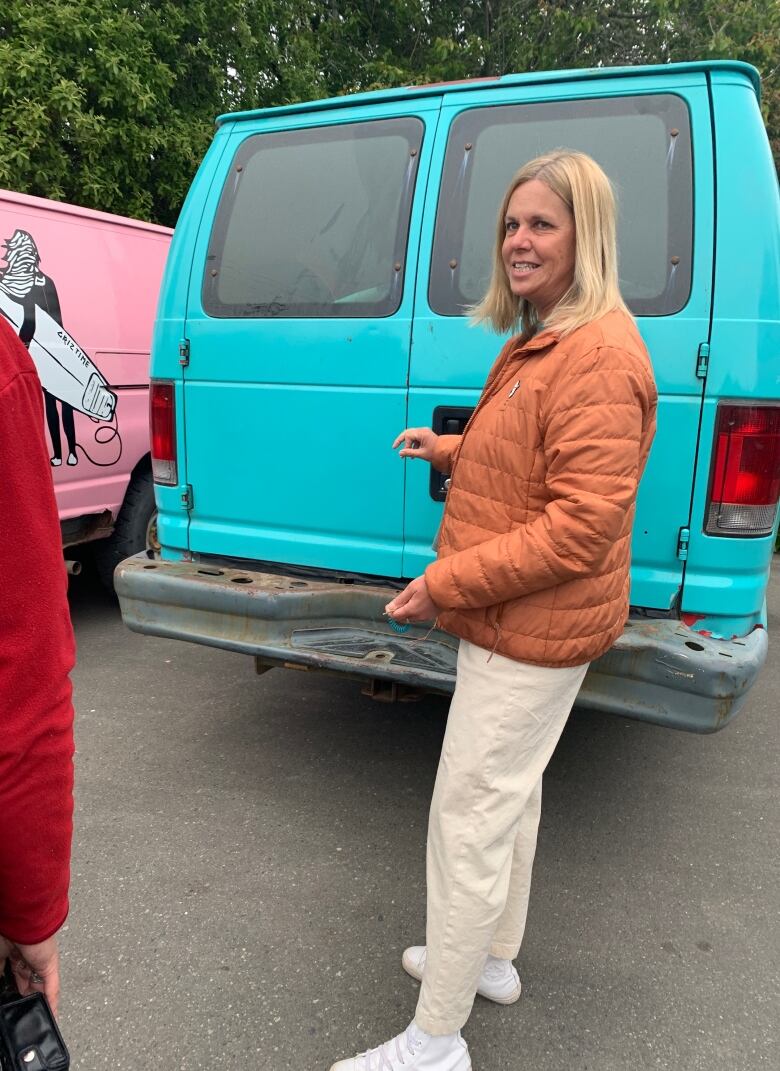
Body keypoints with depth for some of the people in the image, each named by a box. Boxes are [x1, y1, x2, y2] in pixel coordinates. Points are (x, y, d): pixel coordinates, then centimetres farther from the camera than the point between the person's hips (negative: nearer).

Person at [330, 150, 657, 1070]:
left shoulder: (598, 356, -21)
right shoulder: (542, 341, 12)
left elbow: (583, 525, -26)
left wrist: (446, 585, -23)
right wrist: (447, 448, 11)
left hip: (533, 631, -11)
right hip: (517, 624, 11)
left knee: (471, 819, -1)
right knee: (509, 794, 22)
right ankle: (493, 960, 44)